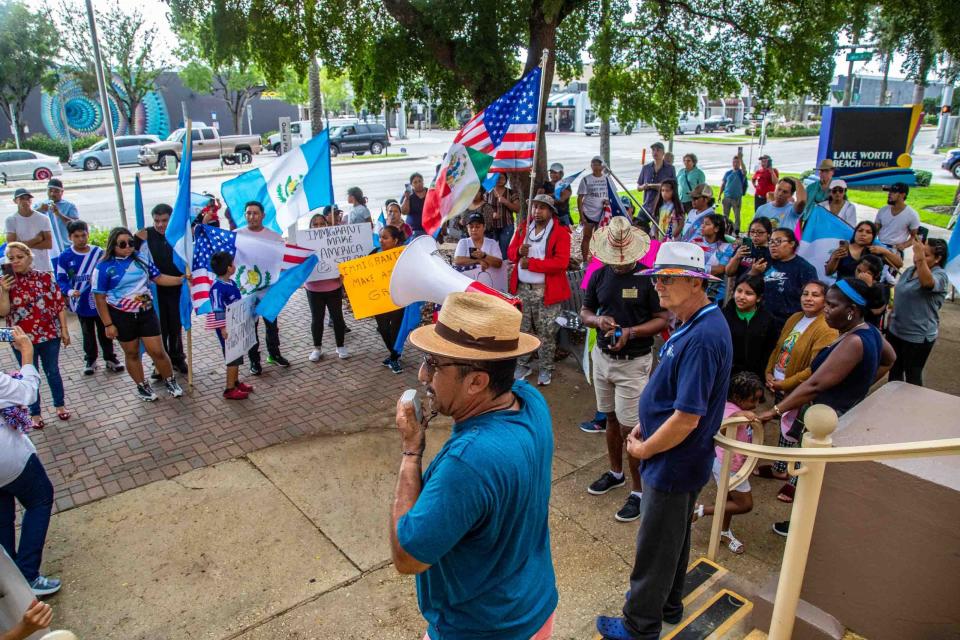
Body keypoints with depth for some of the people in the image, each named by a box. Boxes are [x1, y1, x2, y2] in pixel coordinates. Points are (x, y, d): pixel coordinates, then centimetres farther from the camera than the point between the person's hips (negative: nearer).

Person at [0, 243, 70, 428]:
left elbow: (59, 304, -1)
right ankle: (35, 414, 26)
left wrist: (64, 329, -2)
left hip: (50, 335, 0)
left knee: (53, 372, 16)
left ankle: (59, 405, 34)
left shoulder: (45, 277, -4)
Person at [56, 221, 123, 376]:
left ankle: (110, 358, 26)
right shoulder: (65, 257, -9)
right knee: (88, 333, 17)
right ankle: (90, 359, 32)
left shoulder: (99, 253, -9)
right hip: (82, 303, 0)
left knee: (105, 331, 12)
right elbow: (61, 279, -6)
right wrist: (70, 291, -24)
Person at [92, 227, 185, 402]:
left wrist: (182, 279, -10)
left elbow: (158, 278, 5)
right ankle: (142, 387, 31)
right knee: (132, 354, 14)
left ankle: (170, 382, 23)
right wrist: (108, 324, -10)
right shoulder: (104, 267, -11)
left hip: (146, 312, 2)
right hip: (121, 316, -2)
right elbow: (100, 298, -9)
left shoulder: (142, 259, -1)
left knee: (157, 351, 3)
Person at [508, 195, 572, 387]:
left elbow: (561, 262, -18)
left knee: (546, 332, 5)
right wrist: (519, 251, -13)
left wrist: (531, 263, -19)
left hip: (547, 291, -5)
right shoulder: (524, 228, 10)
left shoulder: (560, 232, -8)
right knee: (521, 329, 13)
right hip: (522, 289, 5)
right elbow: (510, 252, 12)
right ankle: (522, 365, 27)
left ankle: (546, 369, 18)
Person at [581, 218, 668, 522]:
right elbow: (585, 312, 10)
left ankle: (638, 490, 11)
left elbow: (663, 319, -9)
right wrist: (599, 320, -12)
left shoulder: (648, 278, -13)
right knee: (611, 418, 19)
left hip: (633, 362, -5)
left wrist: (631, 332, -23)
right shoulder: (599, 275, 2)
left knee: (630, 427, -3)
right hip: (602, 357, 5)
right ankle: (616, 472, 38)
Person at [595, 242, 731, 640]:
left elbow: (687, 418, -29)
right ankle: (668, 605, 46)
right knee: (673, 539, 26)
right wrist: (645, 427, 6)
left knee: (655, 548, 10)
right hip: (677, 461, 9)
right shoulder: (695, 324, 2)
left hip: (674, 464, -9)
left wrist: (643, 449, -15)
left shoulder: (702, 338, -29)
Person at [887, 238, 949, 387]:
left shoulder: (940, 275, -16)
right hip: (895, 330, 7)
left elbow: (927, 282, -40)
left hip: (918, 336, -7)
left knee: (912, 375, 6)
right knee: (894, 371, 19)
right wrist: (893, 314, 19)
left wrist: (921, 258, -52)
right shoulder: (909, 271, 6)